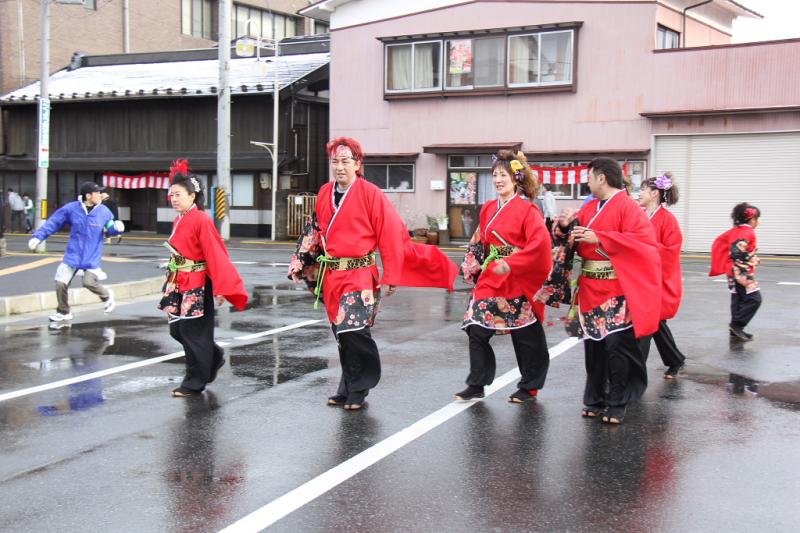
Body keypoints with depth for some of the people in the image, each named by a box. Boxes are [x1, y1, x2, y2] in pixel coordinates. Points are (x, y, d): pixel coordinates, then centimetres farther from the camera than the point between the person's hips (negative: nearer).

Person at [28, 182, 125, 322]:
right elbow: (53, 223, -2)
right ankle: (63, 312, 22)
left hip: (92, 257, -1)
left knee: (89, 282, -17)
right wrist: (38, 237, -6)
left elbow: (110, 228, 6)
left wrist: (117, 227, -18)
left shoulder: (103, 211, -5)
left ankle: (107, 296, 15)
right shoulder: (71, 209, -10)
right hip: (73, 255, 1)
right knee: (61, 283, -1)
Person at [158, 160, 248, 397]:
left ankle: (194, 383, 11)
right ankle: (213, 357, 34)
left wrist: (220, 288, -20)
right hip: (178, 282, 9)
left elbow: (215, 255, -18)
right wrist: (173, 278, 18)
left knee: (193, 332, -1)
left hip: (197, 284, -8)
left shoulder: (201, 220, -15)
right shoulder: (178, 220, 10)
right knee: (176, 329, 13)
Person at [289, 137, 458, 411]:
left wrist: (391, 276, -8)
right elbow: (315, 231, 19)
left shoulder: (371, 194, -9)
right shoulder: (325, 193, 8)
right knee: (341, 334, 12)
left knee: (354, 331, -15)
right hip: (331, 275, 6)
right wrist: (301, 266, 18)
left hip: (360, 276, -6)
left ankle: (358, 390, 1)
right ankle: (348, 390, 23)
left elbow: (391, 236, -8)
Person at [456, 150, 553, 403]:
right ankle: (476, 384, 11)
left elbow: (540, 242, -23)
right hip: (490, 278, 6)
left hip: (518, 280, -6)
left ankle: (529, 387, 20)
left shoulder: (526, 209, -11)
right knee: (476, 329, 1)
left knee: (525, 336, 5)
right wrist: (472, 267, 6)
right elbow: (480, 241, 19)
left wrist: (510, 264, -26)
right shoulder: (488, 209, 10)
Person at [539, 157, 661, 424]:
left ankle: (617, 404, 3)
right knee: (593, 344, 10)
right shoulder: (589, 208, 14)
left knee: (616, 344, -10)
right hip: (590, 290, 7)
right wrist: (566, 227, -4)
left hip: (617, 292, -7)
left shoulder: (628, 207, -8)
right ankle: (596, 399, 21)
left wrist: (599, 238, -22)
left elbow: (643, 242, -20)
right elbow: (573, 243, 18)